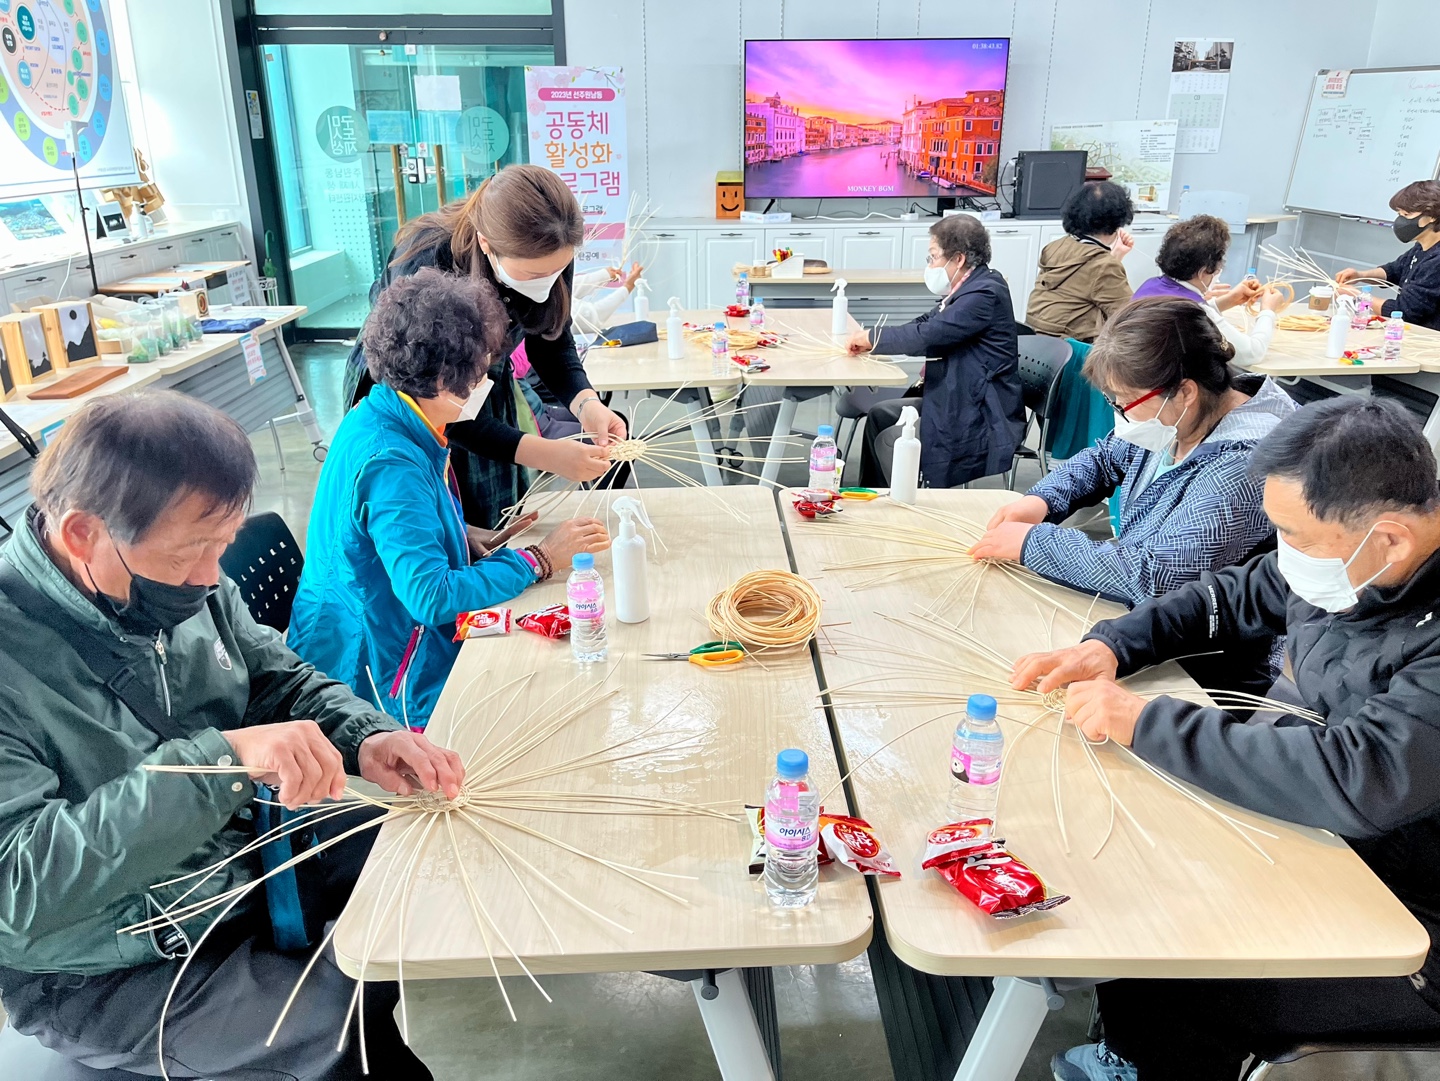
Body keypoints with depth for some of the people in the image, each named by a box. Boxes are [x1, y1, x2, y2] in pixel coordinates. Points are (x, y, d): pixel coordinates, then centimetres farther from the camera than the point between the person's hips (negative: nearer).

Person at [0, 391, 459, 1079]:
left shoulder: (186, 586, -9)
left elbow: (283, 680, 2)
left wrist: (366, 738, -18)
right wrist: (220, 758, -43)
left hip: (246, 852, 7)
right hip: (110, 976, -6)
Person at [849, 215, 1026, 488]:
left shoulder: (985, 293, -21)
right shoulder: (971, 287, 9)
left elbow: (928, 335, -27)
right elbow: (927, 322, 14)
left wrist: (872, 338, -12)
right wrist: (870, 341, 0)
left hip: (980, 419, -10)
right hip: (957, 401, 10)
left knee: (889, 442, -13)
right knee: (880, 416, 10)